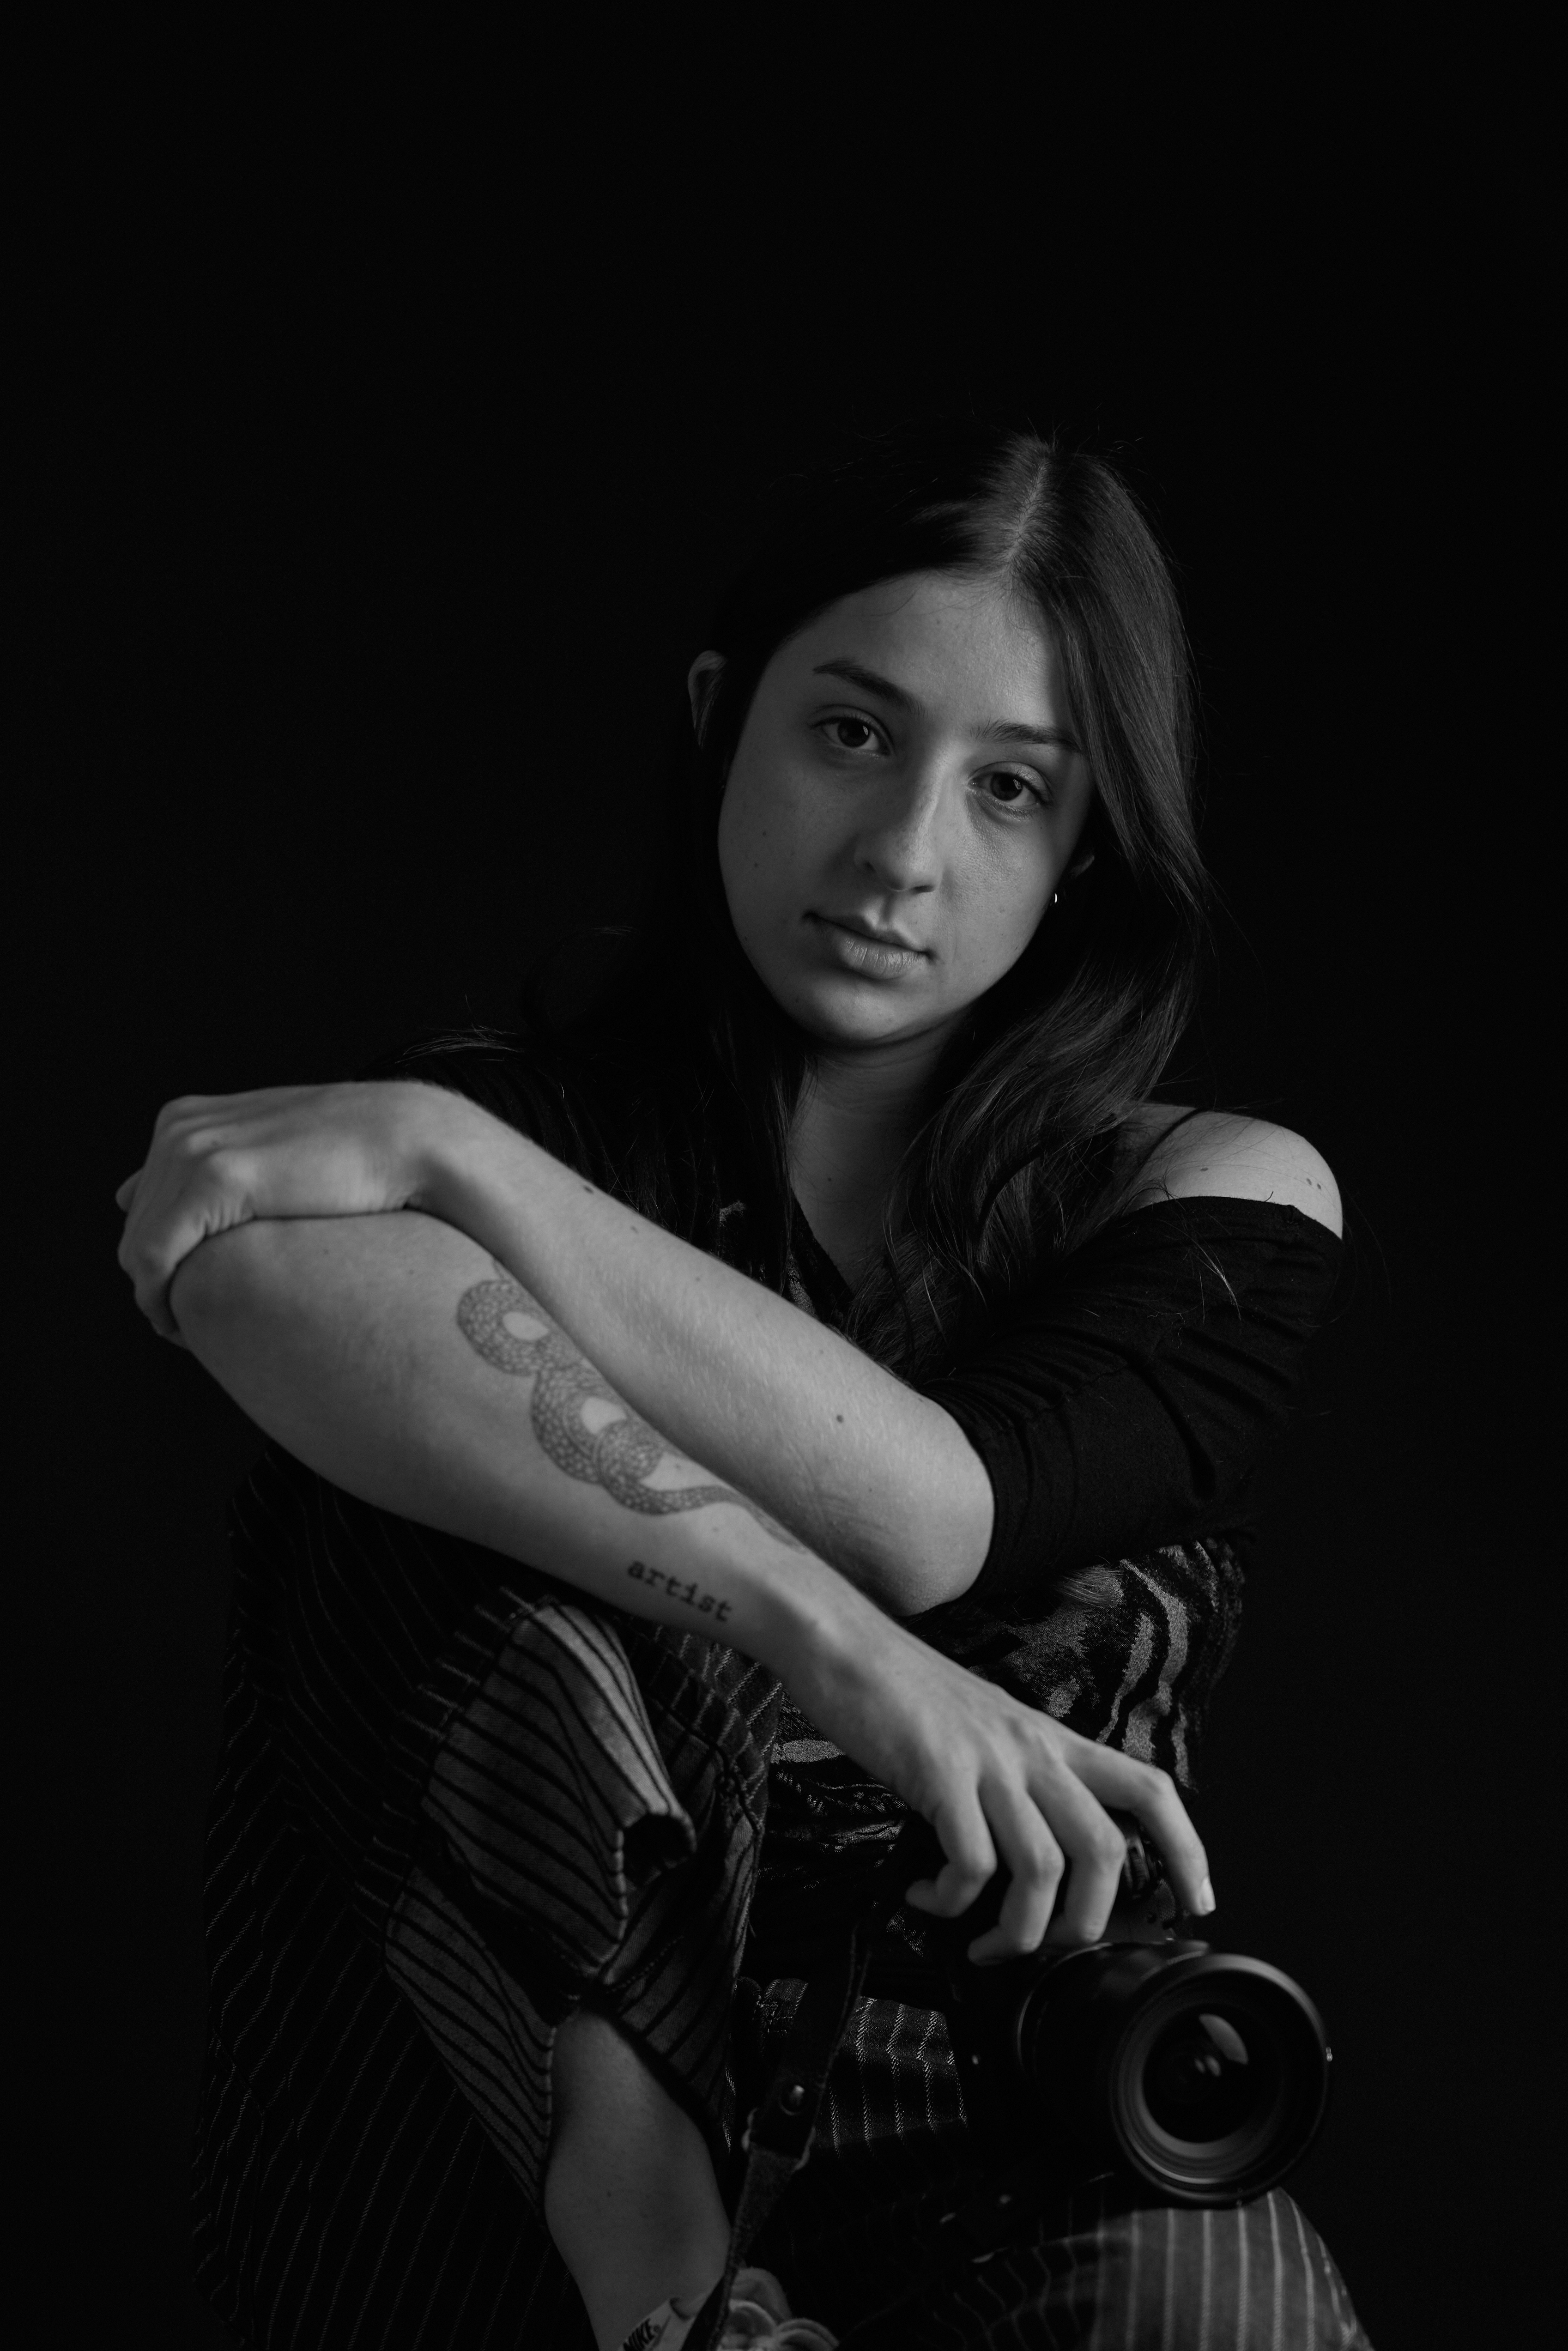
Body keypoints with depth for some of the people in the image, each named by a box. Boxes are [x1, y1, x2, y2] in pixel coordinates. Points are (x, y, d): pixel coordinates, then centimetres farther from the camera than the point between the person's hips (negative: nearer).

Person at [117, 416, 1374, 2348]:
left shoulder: (1221, 1201, 8)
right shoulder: (516, 1114, 5)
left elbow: (935, 1514, -12)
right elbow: (261, 1264, -20)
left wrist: (451, 1154, -14)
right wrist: (843, 1652, -29)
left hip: (1018, 2145, 0)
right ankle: (613, 2156, -16)